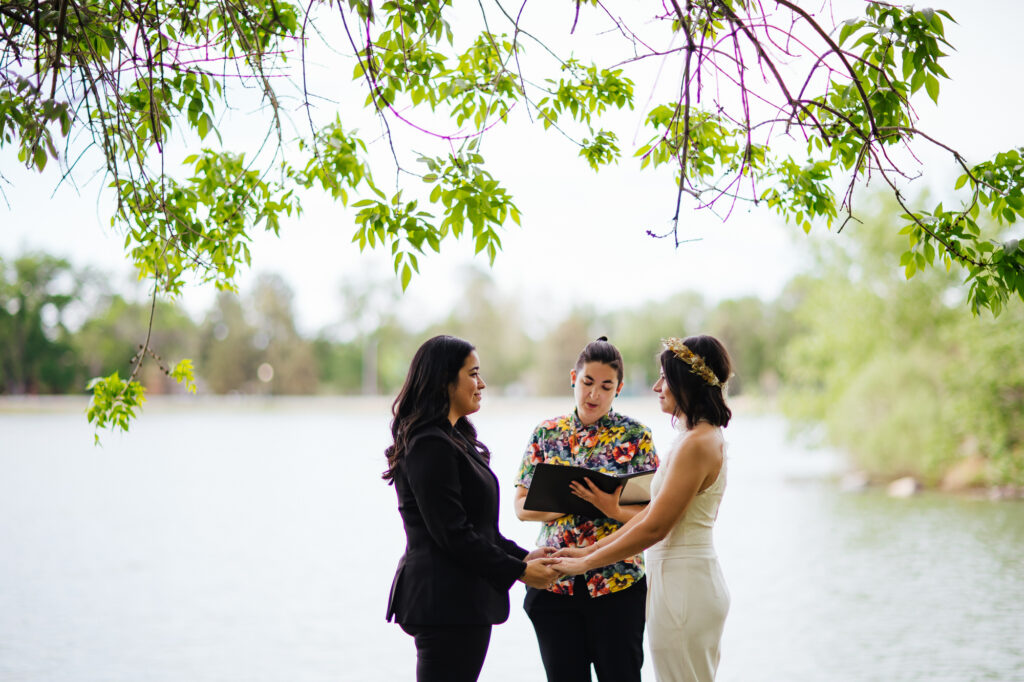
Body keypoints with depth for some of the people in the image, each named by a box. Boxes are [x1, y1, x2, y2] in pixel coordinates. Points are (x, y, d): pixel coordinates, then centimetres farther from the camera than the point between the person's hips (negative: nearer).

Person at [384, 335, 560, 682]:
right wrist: (518, 571, -13)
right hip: (446, 602, -10)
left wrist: (523, 556, 8)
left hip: (460, 600, 10)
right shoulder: (431, 445, -16)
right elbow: (453, 534, -20)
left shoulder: (454, 439, 17)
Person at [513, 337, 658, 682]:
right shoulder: (546, 433, 6)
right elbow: (522, 505, 5)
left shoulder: (635, 434, -1)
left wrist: (615, 510, -23)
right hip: (554, 581, 2)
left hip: (617, 581, -2)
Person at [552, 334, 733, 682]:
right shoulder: (703, 437, 13)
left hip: (683, 585, -10)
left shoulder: (696, 444, -18)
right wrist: (592, 548, 11)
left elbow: (654, 527, -19)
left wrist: (585, 562, -10)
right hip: (697, 581, 10)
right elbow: (651, 511, 14)